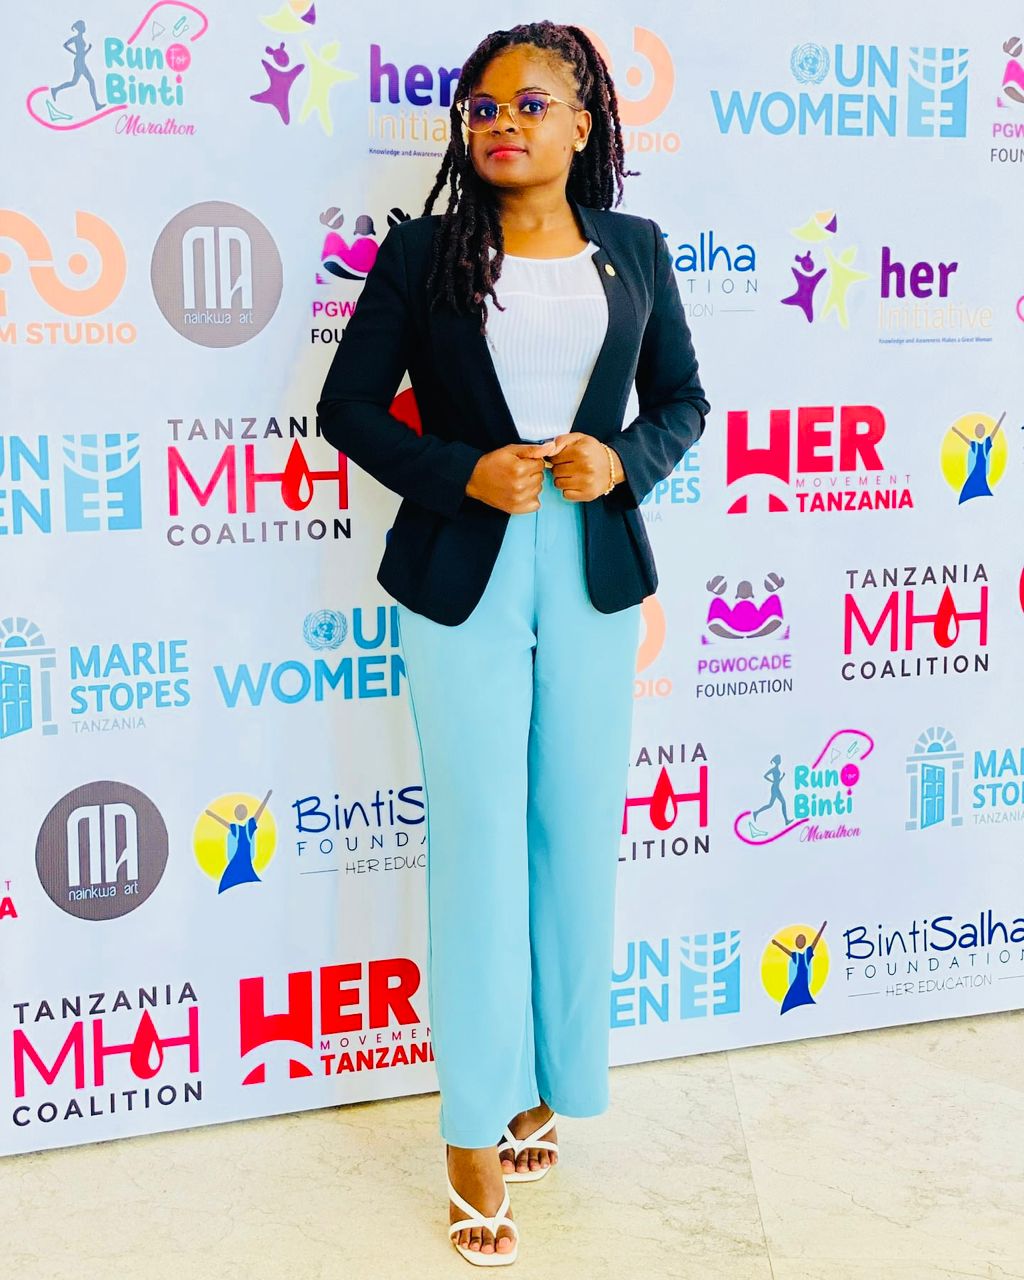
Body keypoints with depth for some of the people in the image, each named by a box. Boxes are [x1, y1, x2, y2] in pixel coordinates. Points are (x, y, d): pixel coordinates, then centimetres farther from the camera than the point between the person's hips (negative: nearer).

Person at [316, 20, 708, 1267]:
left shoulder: (635, 251, 6)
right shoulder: (422, 252, -2)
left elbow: (682, 400, 12)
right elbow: (347, 406, -1)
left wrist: (623, 459, -9)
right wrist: (461, 474, -15)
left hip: (594, 577, 3)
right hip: (462, 579, -2)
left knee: (576, 836, 9)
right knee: (478, 841, 0)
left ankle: (544, 1077, 28)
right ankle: (476, 1130, 12)